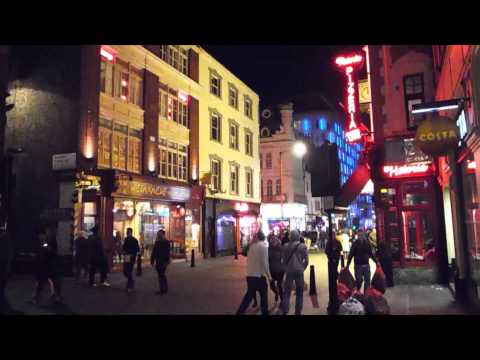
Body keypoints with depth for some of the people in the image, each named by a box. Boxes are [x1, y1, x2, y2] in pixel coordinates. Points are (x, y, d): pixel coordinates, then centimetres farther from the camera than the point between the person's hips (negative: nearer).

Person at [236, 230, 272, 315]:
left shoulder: (252, 246, 8)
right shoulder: (263, 246, -10)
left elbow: (249, 260, 12)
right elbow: (264, 262, -14)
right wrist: (269, 275, -7)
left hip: (249, 275, 6)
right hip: (259, 275, -6)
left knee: (249, 295, 17)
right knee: (264, 294, 13)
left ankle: (239, 312, 17)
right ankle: (265, 312, 21)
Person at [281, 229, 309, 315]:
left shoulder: (285, 246, -3)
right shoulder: (303, 246, -6)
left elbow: (283, 260, 3)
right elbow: (306, 260, -4)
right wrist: (302, 268, 11)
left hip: (289, 271, 1)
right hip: (299, 271, -1)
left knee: (287, 292, 7)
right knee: (299, 293, 11)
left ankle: (285, 311, 3)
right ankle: (298, 312, 15)